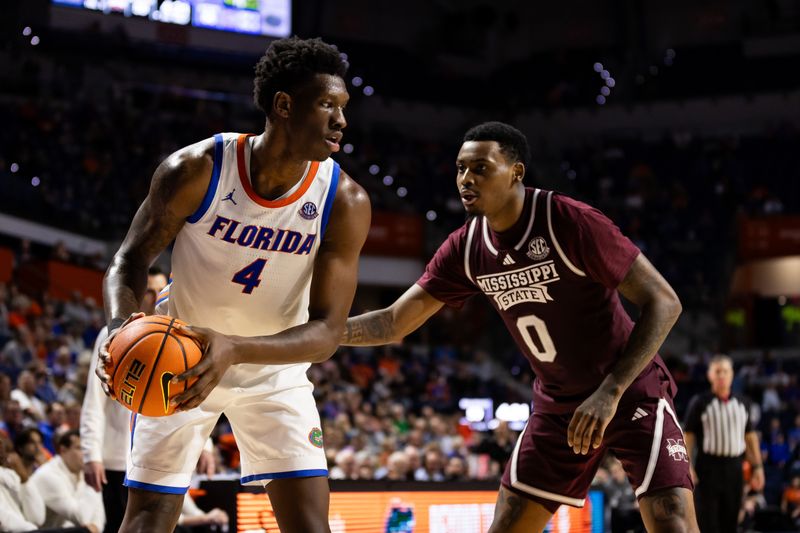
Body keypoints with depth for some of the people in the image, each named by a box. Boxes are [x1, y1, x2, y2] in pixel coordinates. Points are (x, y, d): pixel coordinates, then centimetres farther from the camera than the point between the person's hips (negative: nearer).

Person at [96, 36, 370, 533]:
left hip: (275, 371, 1)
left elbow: (327, 331, -21)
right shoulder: (196, 169, -22)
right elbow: (132, 259, -9)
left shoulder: (345, 201, -19)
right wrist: (122, 324, -33)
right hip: (180, 362, -1)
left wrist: (235, 349, -40)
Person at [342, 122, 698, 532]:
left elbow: (664, 303, -21)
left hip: (632, 390, -6)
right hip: (557, 403, 6)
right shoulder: (466, 249, -6)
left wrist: (610, 391, -29)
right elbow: (394, 323, -1)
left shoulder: (572, 223, -23)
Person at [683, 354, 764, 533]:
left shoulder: (743, 403, 13)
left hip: (734, 468, 4)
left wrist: (757, 466, 10)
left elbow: (750, 436, 17)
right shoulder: (699, 403, -1)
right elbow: (688, 436, -3)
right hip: (708, 467, -4)